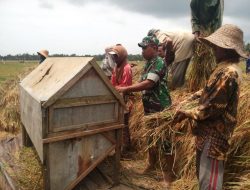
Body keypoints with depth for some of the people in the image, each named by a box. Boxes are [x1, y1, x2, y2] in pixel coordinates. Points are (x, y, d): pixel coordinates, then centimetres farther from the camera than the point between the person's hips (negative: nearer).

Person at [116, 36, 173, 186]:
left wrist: (126, 89, -25)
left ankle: (167, 173, 13)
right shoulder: (148, 63, 12)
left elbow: (148, 84, -27)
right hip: (150, 108, 9)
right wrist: (128, 90, 2)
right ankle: (151, 164, 38)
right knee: (151, 136, 20)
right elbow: (143, 83, 15)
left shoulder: (159, 63, -16)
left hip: (161, 109, -9)